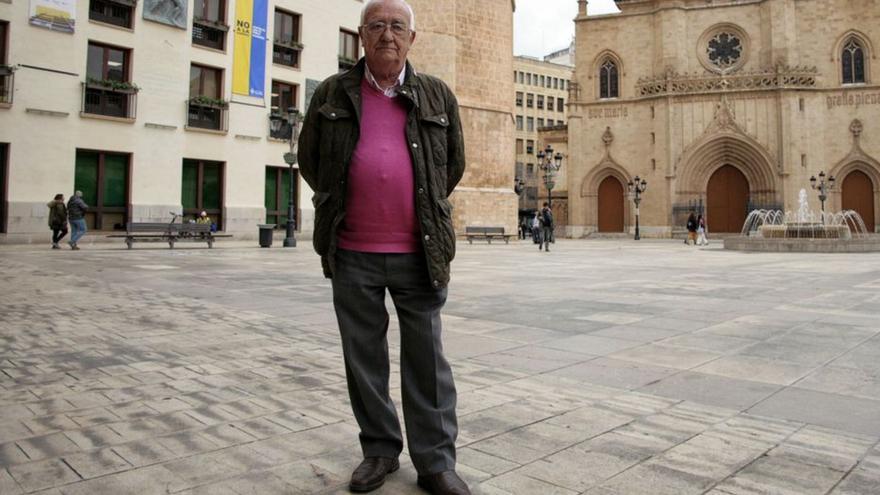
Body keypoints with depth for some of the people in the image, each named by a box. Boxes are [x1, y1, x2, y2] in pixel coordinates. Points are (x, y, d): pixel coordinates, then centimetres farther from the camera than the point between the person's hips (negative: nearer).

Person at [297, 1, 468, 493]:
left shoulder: (438, 95, 7)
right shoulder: (333, 93, 7)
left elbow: (454, 163, 17)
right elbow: (309, 158, 17)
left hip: (419, 253, -1)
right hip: (352, 254, 1)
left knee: (427, 359, 5)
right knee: (363, 357, 10)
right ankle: (380, 449, 28)